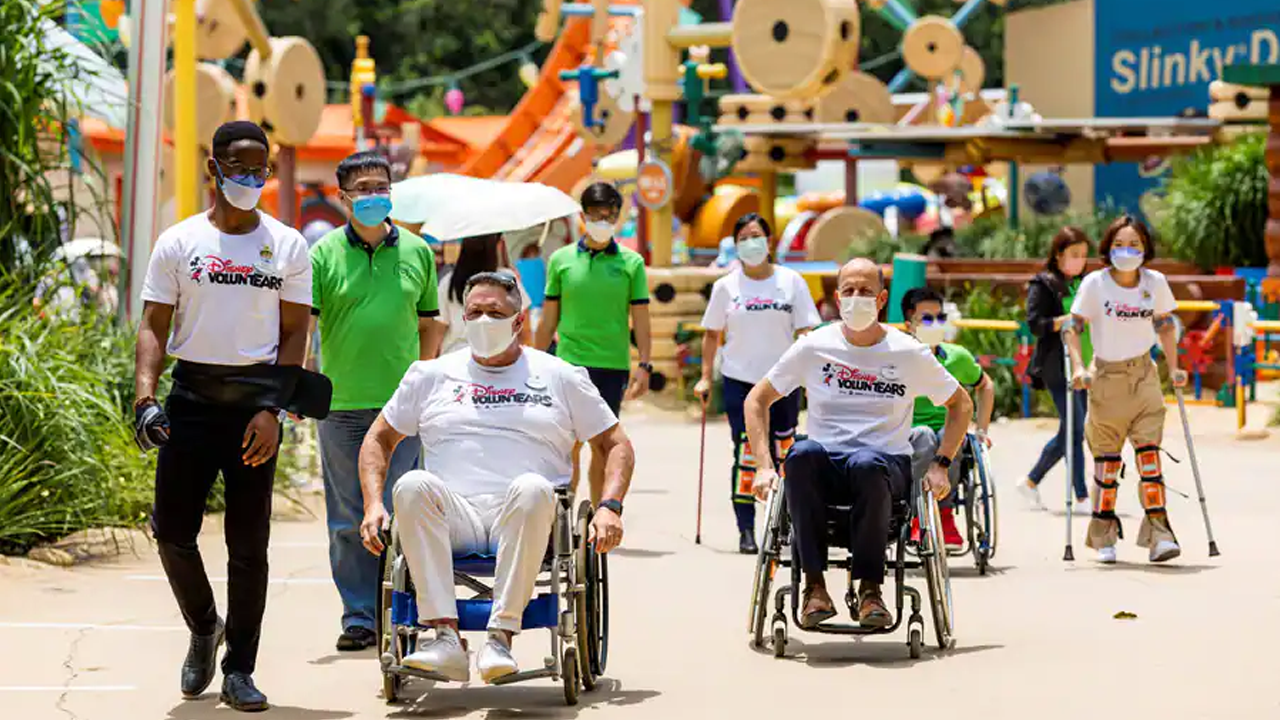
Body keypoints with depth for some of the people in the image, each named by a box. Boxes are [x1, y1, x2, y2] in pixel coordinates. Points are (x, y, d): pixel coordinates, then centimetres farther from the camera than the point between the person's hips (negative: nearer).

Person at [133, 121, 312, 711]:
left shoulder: (286, 246, 6)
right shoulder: (179, 243, 5)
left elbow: (294, 334, 3)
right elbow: (154, 326, 3)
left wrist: (272, 409, -9)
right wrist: (146, 394, -13)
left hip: (255, 396, 0)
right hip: (192, 392, 0)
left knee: (249, 540, 1)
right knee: (172, 529, -4)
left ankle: (239, 669, 9)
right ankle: (203, 629, 23)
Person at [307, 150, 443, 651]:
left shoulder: (416, 252, 8)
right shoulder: (325, 254, 2)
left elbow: (429, 324, 17)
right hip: (341, 404, -1)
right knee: (349, 520, 4)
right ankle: (358, 616, 11)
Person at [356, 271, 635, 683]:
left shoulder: (559, 378, 18)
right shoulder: (432, 375, 21)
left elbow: (616, 446, 17)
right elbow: (379, 439, 23)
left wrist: (610, 507, -1)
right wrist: (373, 504, 6)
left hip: (523, 523, -1)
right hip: (454, 518, 1)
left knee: (532, 488, -37)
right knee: (413, 486, -32)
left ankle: (501, 637, -42)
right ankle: (446, 639, -40)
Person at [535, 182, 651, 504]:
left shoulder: (631, 263, 4)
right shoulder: (561, 260, 6)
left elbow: (640, 318, 5)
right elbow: (549, 320, 10)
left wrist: (644, 365, -5)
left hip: (613, 366, 0)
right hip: (570, 363, 0)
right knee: (569, 446, -5)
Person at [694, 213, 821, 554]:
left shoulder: (791, 282, 3)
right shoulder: (726, 286, 4)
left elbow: (805, 333, 3)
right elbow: (712, 334, 11)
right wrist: (706, 377, 5)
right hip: (740, 381, 0)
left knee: (783, 455, 4)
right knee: (746, 454, -8)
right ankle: (746, 531, -6)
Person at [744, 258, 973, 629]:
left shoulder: (909, 354, 5)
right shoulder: (814, 347, 6)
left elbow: (961, 405, 17)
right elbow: (756, 401, 12)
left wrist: (940, 464, 4)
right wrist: (764, 466, 0)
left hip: (887, 462, -1)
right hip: (826, 466, 1)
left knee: (868, 464, -39)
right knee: (802, 453, -36)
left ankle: (870, 587, -28)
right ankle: (814, 584, -31)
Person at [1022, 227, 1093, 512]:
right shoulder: (1043, 285, -4)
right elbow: (1035, 323, -14)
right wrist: (1070, 318, -24)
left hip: (1083, 367, 7)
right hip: (1057, 368, -7)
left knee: (1071, 432, 11)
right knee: (1075, 430, -10)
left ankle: (1031, 481, 26)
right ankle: (1082, 497, -5)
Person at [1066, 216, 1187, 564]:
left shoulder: (1155, 282, 0)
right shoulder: (1095, 283, -8)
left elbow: (1165, 326, 13)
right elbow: (1073, 328, -7)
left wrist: (1173, 368, 7)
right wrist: (1078, 368, -19)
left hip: (1143, 375, 1)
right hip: (1106, 378, -1)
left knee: (1149, 451, -10)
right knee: (1108, 457, 4)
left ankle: (1159, 534, -15)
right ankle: (1104, 537, 18)